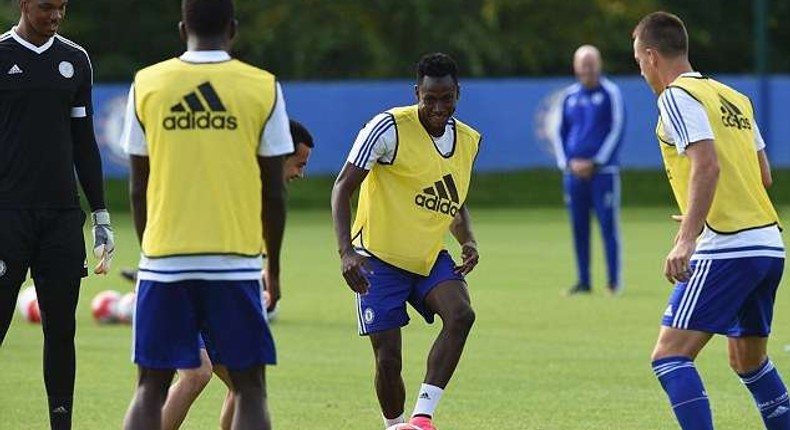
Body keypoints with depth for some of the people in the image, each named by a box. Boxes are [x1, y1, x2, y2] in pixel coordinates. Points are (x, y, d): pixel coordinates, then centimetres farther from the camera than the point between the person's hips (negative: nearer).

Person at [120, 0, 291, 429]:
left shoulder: (146, 84, 4)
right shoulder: (264, 88, 1)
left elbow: (138, 188, 8)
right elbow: (274, 191, 3)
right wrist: (273, 266, 14)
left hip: (164, 259, 1)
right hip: (236, 260, -1)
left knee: (151, 388, 7)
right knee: (248, 386, 6)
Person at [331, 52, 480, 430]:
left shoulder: (468, 141, 6)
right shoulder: (390, 128, -14)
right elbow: (342, 188, -15)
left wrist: (468, 241, 1)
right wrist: (346, 251, -28)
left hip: (430, 257, 4)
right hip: (379, 258, -4)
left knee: (461, 315, -24)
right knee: (388, 360, -7)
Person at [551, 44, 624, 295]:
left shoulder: (610, 93, 0)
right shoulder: (569, 96, 12)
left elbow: (617, 130, -4)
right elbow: (560, 133, 15)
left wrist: (595, 163, -9)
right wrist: (567, 162, 0)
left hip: (603, 171, -4)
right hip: (573, 172, 4)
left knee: (608, 225, -6)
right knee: (578, 228, 5)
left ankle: (614, 281, -3)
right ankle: (583, 281, 11)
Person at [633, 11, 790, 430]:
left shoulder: (678, 97, -6)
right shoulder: (733, 97, 19)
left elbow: (707, 165, -20)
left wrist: (687, 238, -26)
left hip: (726, 250, -9)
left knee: (669, 355, -11)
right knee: (748, 359, 22)